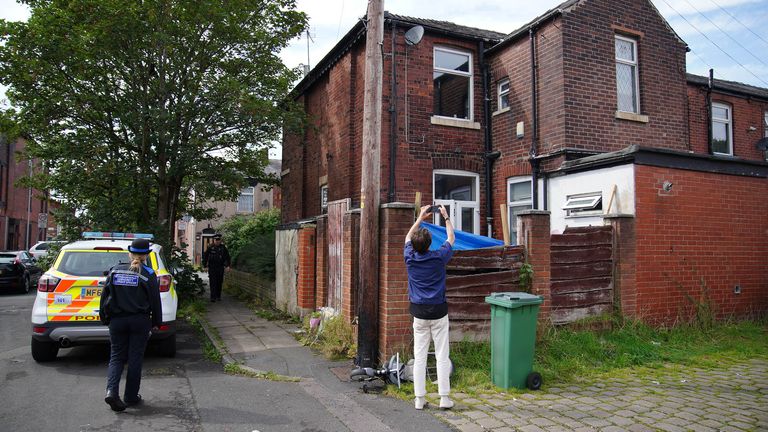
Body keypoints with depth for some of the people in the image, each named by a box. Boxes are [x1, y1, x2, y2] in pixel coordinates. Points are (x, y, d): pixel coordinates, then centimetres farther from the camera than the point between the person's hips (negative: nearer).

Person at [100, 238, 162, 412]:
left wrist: (105, 317, 14)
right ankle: (131, 397, 15)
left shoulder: (114, 271, 2)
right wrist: (156, 322, 4)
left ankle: (111, 391, -8)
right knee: (135, 358, 7)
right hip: (140, 322, -2)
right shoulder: (148, 274, -7)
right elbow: (155, 300, -5)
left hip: (117, 321, 2)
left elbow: (105, 297, 5)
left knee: (116, 357, 12)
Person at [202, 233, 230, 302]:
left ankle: (218, 296, 20)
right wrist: (204, 266, 0)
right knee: (213, 283, -6)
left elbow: (227, 257, 11)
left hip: (220, 268, 2)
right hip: (212, 268, -2)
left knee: (219, 282, 8)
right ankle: (213, 297, -6)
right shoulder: (210, 248, -2)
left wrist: (227, 265, 3)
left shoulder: (223, 248, 5)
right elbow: (205, 256, 3)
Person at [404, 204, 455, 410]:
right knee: (442, 356, 3)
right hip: (438, 311, -2)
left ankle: (419, 399, 9)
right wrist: (445, 217, 19)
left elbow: (407, 237, 17)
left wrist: (420, 218, 23)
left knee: (419, 356, 6)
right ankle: (444, 398, 7)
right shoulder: (438, 257, -10)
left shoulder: (410, 258, -5)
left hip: (419, 312, 2)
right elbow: (451, 238, 9)